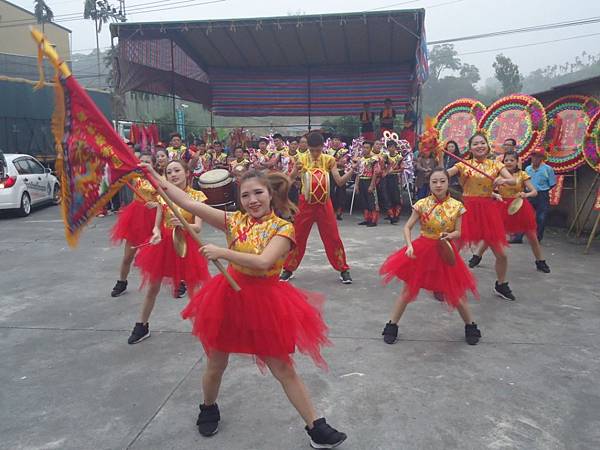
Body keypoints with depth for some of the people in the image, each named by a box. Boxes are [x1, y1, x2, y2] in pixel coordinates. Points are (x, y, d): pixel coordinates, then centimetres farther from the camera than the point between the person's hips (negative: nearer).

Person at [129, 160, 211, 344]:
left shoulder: (197, 196, -11)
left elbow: (198, 227, -18)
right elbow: (157, 225, 0)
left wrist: (182, 223, -38)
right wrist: (156, 233, -23)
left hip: (186, 244, -3)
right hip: (164, 243, 3)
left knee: (193, 289, 6)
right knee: (152, 287, 13)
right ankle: (142, 326, 29)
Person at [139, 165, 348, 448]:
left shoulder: (283, 229, -12)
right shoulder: (235, 221, -2)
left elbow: (263, 262, -28)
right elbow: (188, 203, -5)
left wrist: (221, 252, -27)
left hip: (264, 300, -3)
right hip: (229, 295, 3)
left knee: (283, 368, 6)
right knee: (216, 363, 18)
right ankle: (208, 409, 48)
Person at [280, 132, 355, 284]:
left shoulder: (329, 160, -4)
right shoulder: (302, 159, -4)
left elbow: (340, 181, -9)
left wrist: (352, 170, -24)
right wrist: (295, 171, -28)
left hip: (323, 202, 0)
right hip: (306, 202, 0)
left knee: (332, 237, 2)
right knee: (297, 237, 7)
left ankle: (343, 270, 15)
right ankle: (288, 269, 21)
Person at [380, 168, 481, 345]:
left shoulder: (456, 206, -7)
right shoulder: (422, 204, -9)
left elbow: (458, 232, -1)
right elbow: (407, 227, -6)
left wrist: (449, 235, -23)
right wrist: (409, 246, -20)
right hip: (422, 250, 0)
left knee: (456, 293, 8)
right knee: (408, 290, 7)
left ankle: (471, 326, 31)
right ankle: (392, 326, 20)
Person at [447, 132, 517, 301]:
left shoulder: (495, 165, 7)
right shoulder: (463, 165, 2)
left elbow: (513, 181, -3)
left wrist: (503, 180, -22)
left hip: (488, 208, 2)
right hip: (467, 208, -2)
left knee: (501, 253, 7)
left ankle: (501, 285, 31)